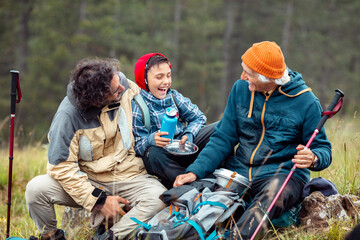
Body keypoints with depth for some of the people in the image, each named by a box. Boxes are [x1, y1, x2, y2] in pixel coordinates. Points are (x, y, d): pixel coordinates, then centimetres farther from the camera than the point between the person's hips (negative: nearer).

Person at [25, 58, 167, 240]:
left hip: (130, 180, 2)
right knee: (36, 188, -24)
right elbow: (62, 166, -19)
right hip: (90, 181, -1)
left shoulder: (125, 87, -10)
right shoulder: (69, 114, -19)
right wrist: (99, 201, -22)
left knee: (160, 197, -32)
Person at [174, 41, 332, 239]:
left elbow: (323, 149, 2)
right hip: (239, 172, 7)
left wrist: (313, 159, -24)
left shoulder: (305, 102, -5)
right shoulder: (241, 89, 7)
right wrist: (195, 171, -7)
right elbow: (223, 138, 8)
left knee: (272, 195, -42)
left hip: (283, 174, -7)